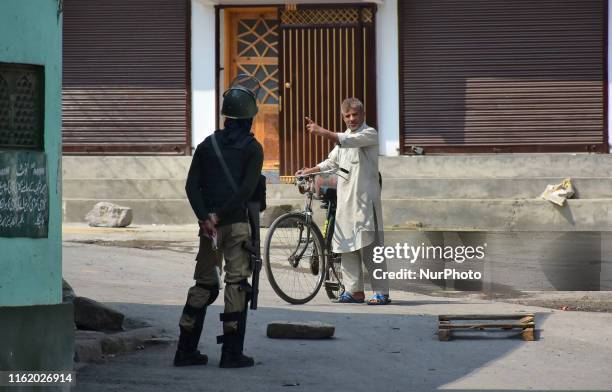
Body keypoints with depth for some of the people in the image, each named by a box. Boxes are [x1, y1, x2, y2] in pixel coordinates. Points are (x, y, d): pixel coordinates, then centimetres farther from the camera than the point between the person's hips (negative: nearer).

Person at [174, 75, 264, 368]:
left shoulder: (207, 144, 11)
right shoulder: (252, 148, -1)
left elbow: (192, 185, 2)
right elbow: (247, 189, -14)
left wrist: (205, 218, -7)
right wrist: (219, 215, -14)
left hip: (209, 223, 5)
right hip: (237, 223, -4)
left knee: (204, 284, 13)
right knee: (236, 284, -1)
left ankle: (186, 350, 12)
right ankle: (232, 352, -4)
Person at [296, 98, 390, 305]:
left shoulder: (370, 134, -4)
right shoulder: (344, 137, 22)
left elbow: (347, 142, -23)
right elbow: (332, 162, 34)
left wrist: (322, 132, -33)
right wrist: (309, 171, 24)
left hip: (365, 198, -8)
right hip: (345, 198, 8)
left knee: (369, 246, -10)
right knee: (346, 245, 6)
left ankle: (381, 292, -8)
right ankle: (355, 290, 12)